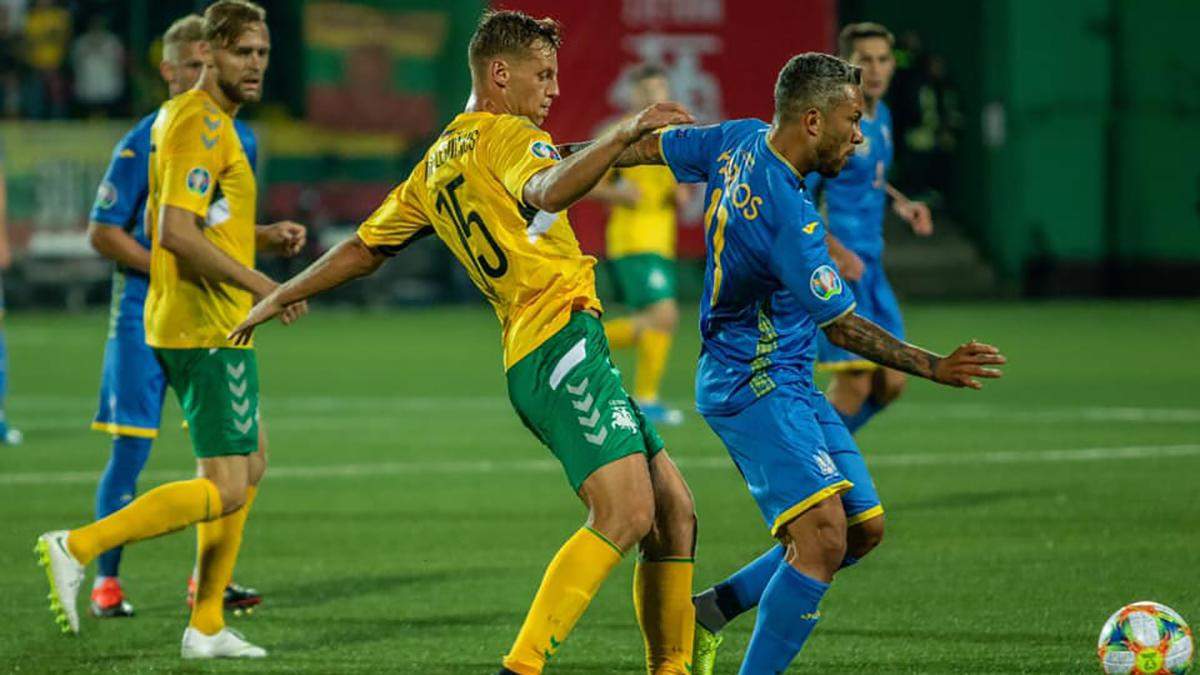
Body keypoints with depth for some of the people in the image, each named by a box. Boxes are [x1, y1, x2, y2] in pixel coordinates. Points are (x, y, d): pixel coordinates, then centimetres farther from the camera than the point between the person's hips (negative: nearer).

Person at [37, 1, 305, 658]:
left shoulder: (182, 117, 16)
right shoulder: (200, 123, -16)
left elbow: (161, 224, 23)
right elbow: (176, 233, -26)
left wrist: (261, 235, 16)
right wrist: (260, 285, -21)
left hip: (185, 325, 11)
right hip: (208, 329, -11)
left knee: (251, 462, 20)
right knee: (224, 489, -12)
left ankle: (206, 627, 21)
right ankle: (77, 547, -14)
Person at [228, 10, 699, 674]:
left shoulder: (436, 165, 22)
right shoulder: (508, 136, -4)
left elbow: (365, 246, 28)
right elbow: (548, 192, -28)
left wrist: (281, 296, 39)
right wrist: (621, 136, -38)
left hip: (530, 357, 10)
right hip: (563, 339, -10)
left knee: (672, 508, 9)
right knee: (626, 514, -20)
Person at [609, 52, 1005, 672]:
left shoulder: (741, 141, 1)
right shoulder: (789, 215, -25)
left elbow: (646, 147, 15)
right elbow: (841, 325, -19)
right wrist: (934, 368, -17)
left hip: (789, 385, 10)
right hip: (756, 386, -10)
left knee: (863, 528, 11)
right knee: (824, 538, -22)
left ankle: (713, 610, 19)